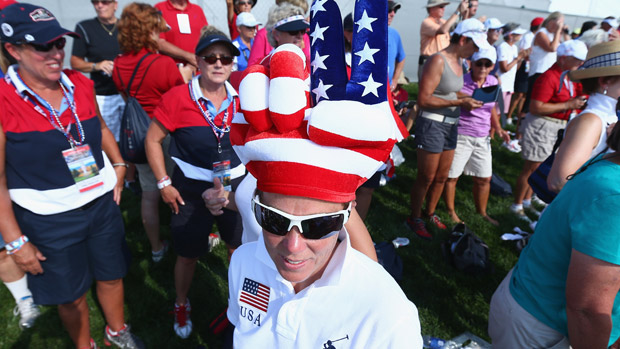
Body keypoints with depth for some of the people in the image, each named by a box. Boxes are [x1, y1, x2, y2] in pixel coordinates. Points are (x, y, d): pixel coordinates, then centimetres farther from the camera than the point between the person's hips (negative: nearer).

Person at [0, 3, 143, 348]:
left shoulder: (80, 84, -4)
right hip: (49, 220, -4)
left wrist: (119, 166, 6)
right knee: (72, 295, 16)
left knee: (112, 276, 21)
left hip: (103, 202, 4)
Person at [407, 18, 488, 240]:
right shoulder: (438, 61, -16)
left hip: (450, 126, 8)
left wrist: (467, 100, 3)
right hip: (432, 124, -8)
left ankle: (430, 214, 35)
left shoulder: (459, 61, 10)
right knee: (426, 178, 2)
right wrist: (460, 102, -21)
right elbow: (424, 99, -22)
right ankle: (414, 219, 20)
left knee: (442, 176, 17)